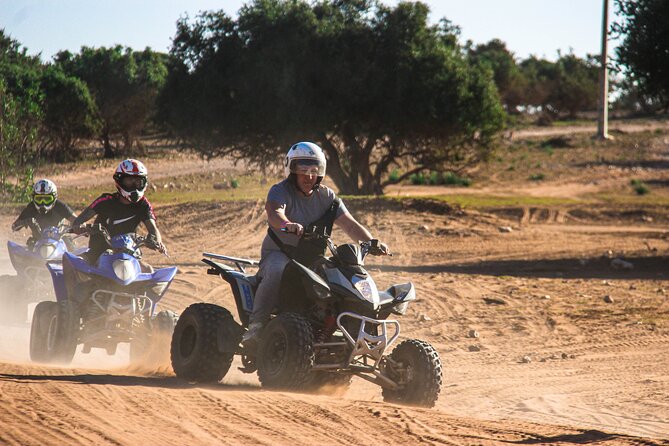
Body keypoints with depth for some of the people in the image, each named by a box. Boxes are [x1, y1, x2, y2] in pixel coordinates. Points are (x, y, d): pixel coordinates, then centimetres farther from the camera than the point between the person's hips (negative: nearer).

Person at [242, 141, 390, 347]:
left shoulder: (326, 196, 8)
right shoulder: (280, 191, -9)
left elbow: (350, 224, 1)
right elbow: (274, 213, -31)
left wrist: (372, 243, -17)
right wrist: (287, 224, -55)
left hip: (313, 258, 5)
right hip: (279, 253, -5)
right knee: (277, 271, -39)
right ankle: (255, 326, -34)